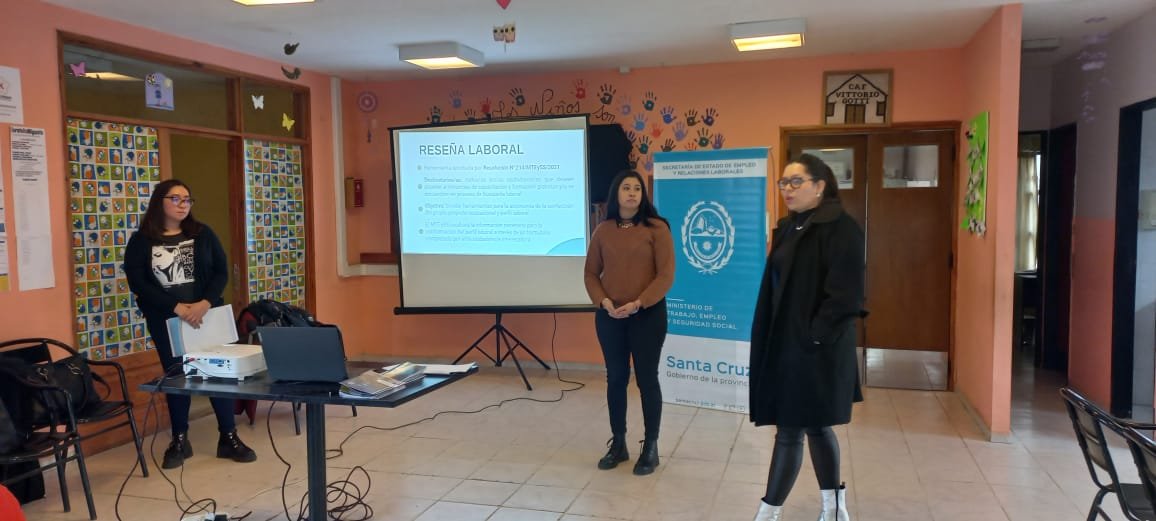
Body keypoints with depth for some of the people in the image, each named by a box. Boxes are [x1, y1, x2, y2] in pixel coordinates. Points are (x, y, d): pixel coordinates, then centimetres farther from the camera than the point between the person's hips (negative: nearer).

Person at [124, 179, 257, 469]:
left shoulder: (203, 234, 4)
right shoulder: (141, 241, 0)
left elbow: (221, 272, -1)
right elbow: (137, 283, -8)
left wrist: (204, 304, -18)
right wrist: (177, 307, -18)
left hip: (206, 315, 1)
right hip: (166, 321, -1)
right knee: (175, 377, 7)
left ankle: (229, 438, 10)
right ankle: (180, 441, 21)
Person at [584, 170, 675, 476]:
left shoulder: (656, 228, -5)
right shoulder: (603, 230, 5)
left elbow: (666, 275, -9)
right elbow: (591, 273, 7)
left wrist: (638, 303, -18)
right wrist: (604, 302, -10)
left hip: (648, 315, -3)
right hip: (609, 316, 3)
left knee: (646, 379, 4)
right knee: (615, 378, 10)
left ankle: (651, 447, 17)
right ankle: (618, 444, 24)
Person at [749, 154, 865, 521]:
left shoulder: (841, 228, -13)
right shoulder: (788, 228, 12)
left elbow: (845, 295, -18)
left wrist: (813, 337, -19)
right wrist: (768, 337, 9)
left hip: (815, 349, -8)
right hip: (784, 342, 8)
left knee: (790, 430, -2)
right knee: (815, 426, 16)